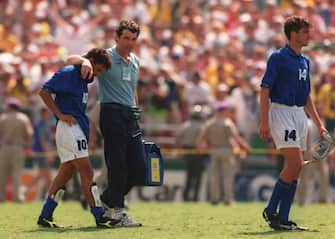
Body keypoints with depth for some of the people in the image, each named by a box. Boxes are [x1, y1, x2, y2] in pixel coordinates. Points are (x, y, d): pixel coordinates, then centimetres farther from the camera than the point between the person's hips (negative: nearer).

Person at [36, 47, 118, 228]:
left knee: (66, 172, 10)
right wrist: (60, 115, -17)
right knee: (86, 172, -10)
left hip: (78, 128, 10)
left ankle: (45, 216, 12)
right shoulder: (68, 73, -10)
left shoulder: (81, 78, 19)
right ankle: (100, 217, -11)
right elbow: (44, 91, -16)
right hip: (69, 127, -10)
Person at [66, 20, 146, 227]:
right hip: (112, 114, -6)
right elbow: (70, 59, -7)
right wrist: (84, 61, -28)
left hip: (131, 116, 7)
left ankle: (107, 201, 17)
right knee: (117, 164, -8)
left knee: (139, 167, 1)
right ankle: (118, 210, -1)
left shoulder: (135, 62, 18)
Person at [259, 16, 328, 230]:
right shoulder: (278, 57, -7)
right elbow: (265, 90, -10)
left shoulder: (305, 61, 16)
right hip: (281, 111, -8)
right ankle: (271, 211, -7)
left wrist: (319, 124, 17)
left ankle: (282, 219, 5)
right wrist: (264, 122, -17)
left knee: (294, 168, 3)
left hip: (300, 114, 8)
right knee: (295, 164, -17)